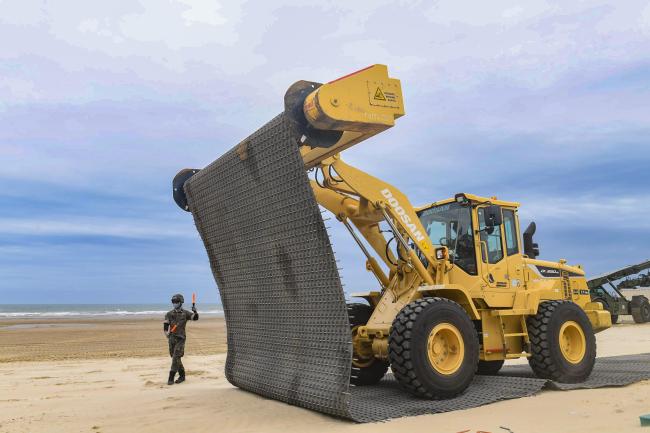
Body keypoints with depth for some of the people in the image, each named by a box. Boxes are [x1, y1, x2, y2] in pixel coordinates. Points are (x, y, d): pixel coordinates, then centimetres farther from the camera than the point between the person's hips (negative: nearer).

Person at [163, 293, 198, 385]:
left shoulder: (185, 313, 1)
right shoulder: (169, 314, 7)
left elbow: (195, 318, -9)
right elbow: (165, 325, 3)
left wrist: (195, 312, -28)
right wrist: (167, 334, -11)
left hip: (180, 338, -4)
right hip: (171, 338, 4)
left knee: (176, 358, -11)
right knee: (175, 358, 10)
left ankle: (171, 378, -9)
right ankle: (182, 376, 22)